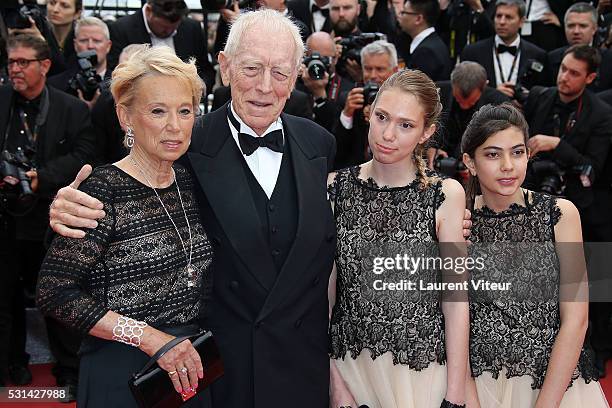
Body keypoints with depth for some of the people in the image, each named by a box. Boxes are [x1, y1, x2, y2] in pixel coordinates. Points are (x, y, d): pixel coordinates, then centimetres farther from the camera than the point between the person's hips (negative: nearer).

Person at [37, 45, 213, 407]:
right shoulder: (103, 192, -16)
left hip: (188, 371, 6)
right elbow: (55, 293, -19)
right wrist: (150, 337, -21)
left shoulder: (189, 182, 3)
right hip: (121, 376, -6)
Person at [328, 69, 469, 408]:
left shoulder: (447, 194, -8)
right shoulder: (334, 187, -4)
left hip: (423, 375, -1)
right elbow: (324, 288, -2)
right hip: (349, 369, 1)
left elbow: (455, 300, -7)